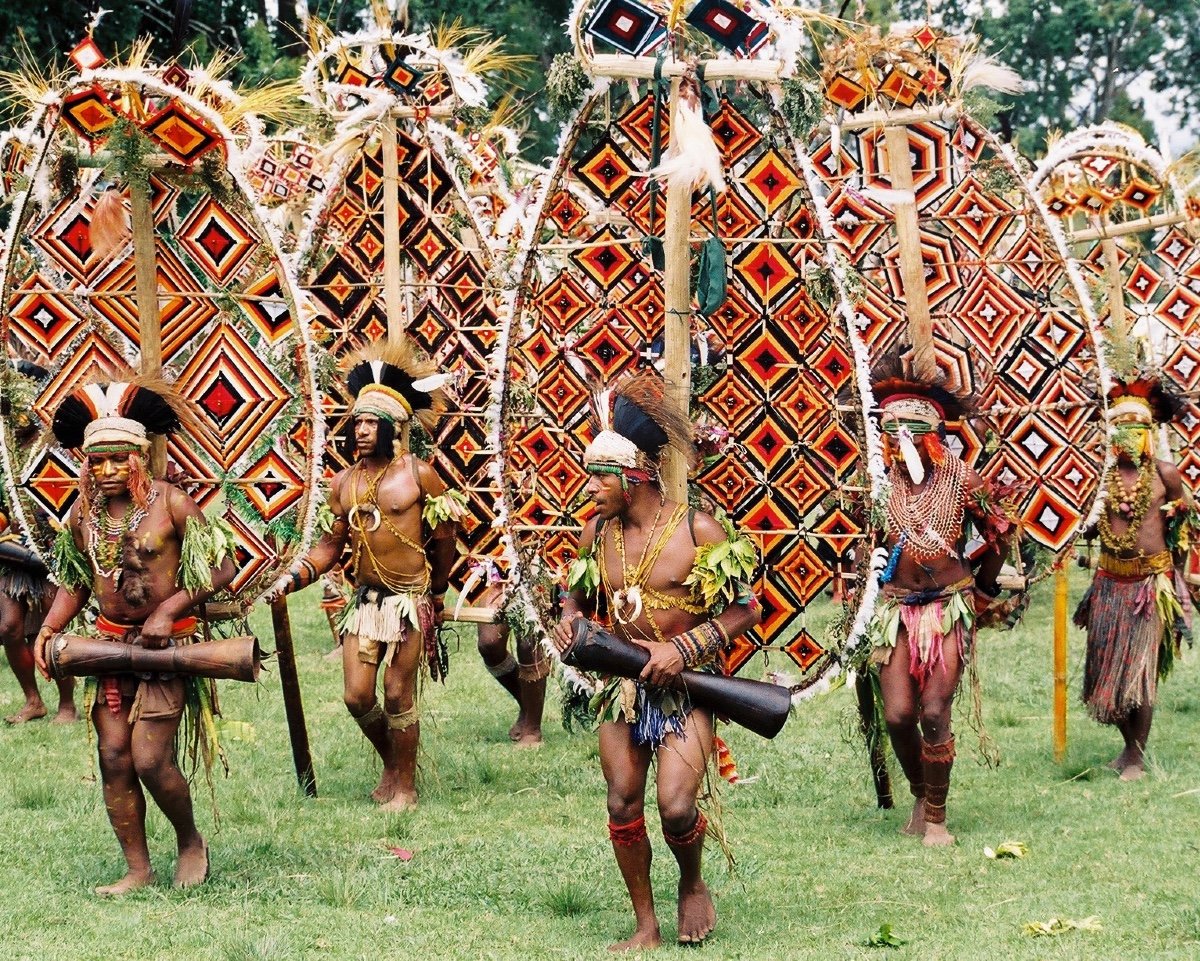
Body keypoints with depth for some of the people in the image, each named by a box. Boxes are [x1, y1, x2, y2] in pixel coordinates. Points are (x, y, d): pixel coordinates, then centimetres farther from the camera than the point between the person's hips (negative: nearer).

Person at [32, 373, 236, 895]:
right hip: (108, 645, 5)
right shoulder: (82, 514, 5)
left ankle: (191, 842, 16)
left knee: (150, 761, -10)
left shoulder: (170, 503, -10)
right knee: (114, 759, 0)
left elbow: (221, 567, -10)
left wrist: (169, 610, -17)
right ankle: (137, 870, 9)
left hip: (165, 643, -5)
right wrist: (48, 629, -1)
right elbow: (74, 583, 16)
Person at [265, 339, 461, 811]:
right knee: (357, 695, 2)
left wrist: (437, 593, 12)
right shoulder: (344, 483, 6)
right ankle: (391, 762, 28)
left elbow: (444, 536, 3)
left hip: (409, 600, -5)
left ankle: (405, 785, 12)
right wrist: (290, 579, -4)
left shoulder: (419, 475, -7)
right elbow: (331, 545, 10)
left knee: (398, 695, -2)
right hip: (364, 600, 5)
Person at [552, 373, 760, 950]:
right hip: (623, 685, 5)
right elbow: (579, 594, 18)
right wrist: (568, 620, -6)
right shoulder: (598, 532, 2)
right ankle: (645, 926, 15)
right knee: (622, 805, 2)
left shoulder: (698, 530, -13)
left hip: (686, 685, -5)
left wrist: (683, 648, -19)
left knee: (675, 805, -15)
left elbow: (746, 609, -10)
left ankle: (692, 884, 17)